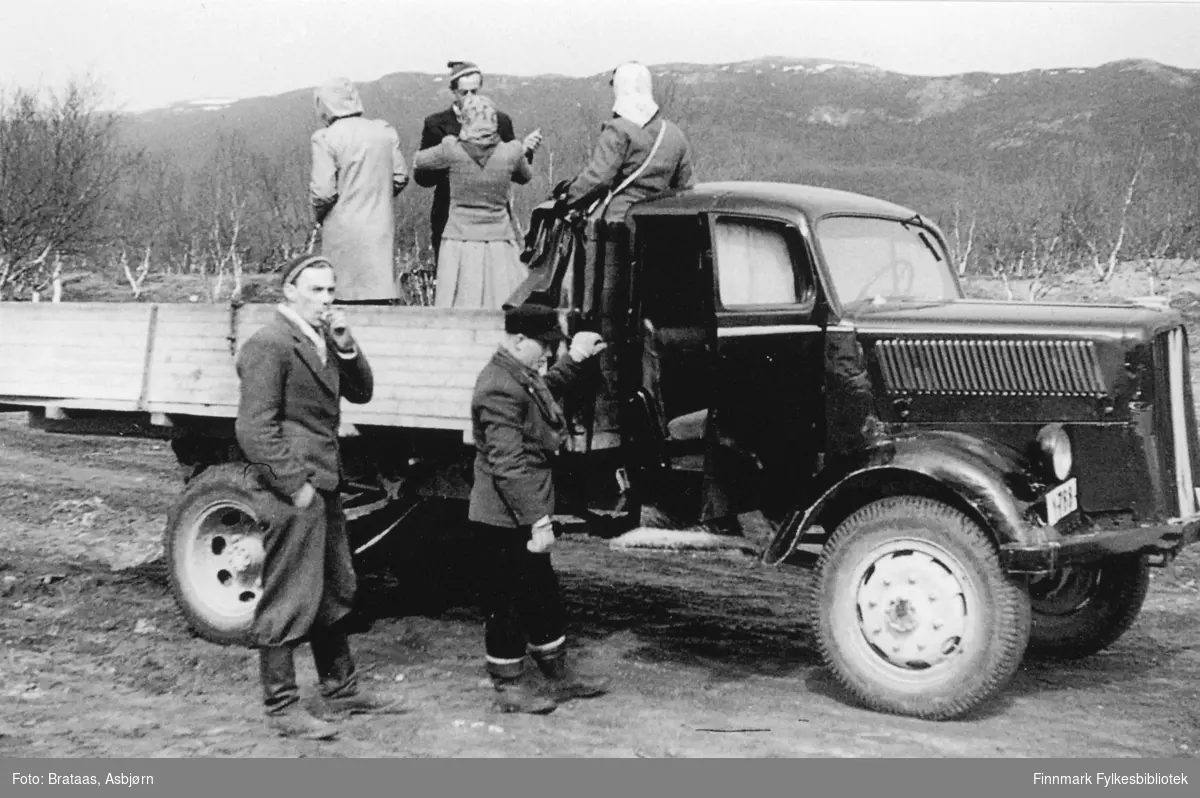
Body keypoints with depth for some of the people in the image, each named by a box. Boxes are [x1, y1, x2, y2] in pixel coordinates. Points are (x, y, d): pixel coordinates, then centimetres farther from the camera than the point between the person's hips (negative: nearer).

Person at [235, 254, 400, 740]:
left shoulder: (321, 340, 14)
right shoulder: (269, 345, -14)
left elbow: (360, 393, 14)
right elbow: (254, 427, -19)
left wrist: (346, 347, -2)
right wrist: (296, 486, -19)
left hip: (324, 485, 10)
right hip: (293, 490, -10)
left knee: (335, 592, 19)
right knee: (289, 600, -2)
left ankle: (341, 690, 32)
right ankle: (282, 708, 8)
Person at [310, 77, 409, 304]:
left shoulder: (325, 138, -10)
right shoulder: (385, 131, 3)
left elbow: (324, 190, -12)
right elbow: (400, 178, 8)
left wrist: (318, 216, 6)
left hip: (343, 231, -4)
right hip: (381, 228, 4)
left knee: (343, 301, 4)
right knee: (379, 301, 5)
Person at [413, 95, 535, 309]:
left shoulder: (451, 150, -7)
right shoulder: (511, 152, -4)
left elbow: (417, 163, 12)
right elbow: (525, 176, 19)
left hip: (460, 241, -1)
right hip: (499, 242, 1)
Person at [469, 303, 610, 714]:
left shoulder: (522, 377, 8)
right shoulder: (501, 389, -24)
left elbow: (545, 392, 35)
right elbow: (508, 464, -28)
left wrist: (575, 360, 21)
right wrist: (538, 520, -29)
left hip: (524, 519, 11)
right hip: (505, 521, -11)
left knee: (544, 597, 19)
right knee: (508, 603, 4)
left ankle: (559, 675, 33)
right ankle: (510, 686, 17)